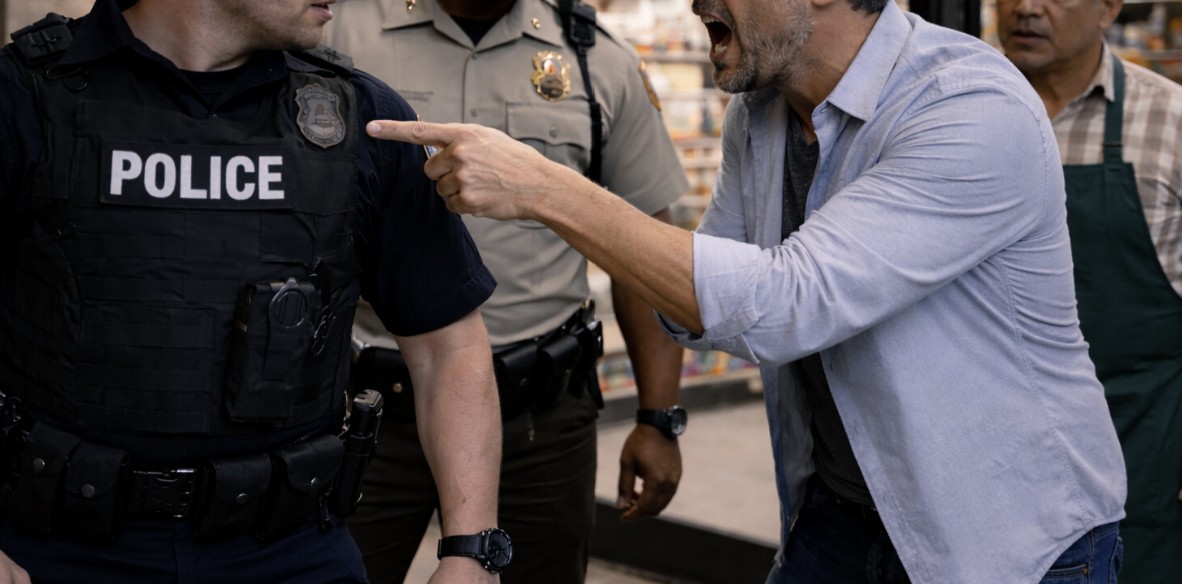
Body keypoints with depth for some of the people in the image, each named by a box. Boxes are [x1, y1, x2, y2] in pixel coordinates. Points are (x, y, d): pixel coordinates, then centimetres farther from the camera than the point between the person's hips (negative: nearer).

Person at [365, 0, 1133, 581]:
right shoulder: (757, 114, -1)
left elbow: (785, 305, -30)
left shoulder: (980, 112, -24)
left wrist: (547, 190, -31)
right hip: (837, 517, 6)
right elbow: (706, 306, 11)